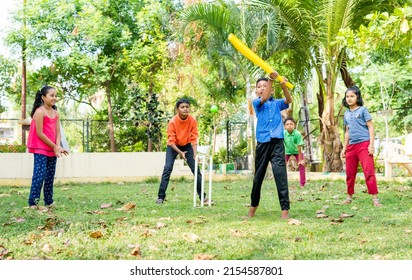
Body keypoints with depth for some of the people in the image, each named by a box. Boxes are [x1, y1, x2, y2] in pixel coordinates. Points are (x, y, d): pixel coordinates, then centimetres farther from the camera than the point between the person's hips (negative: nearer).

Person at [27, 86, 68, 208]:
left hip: (52, 150, 7)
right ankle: (32, 203, -11)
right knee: (39, 175, -13)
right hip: (40, 149, -7)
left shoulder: (55, 113, 10)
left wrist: (58, 146, -11)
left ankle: (49, 202, 17)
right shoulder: (40, 112, -12)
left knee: (50, 177, 10)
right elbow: (39, 133, -15)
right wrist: (54, 147, -12)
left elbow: (57, 132, 7)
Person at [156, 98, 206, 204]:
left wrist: (194, 154, -26)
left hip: (187, 146, 2)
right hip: (173, 146, -2)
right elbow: (171, 141, -22)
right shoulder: (173, 122, -25)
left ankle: (202, 196, 5)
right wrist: (180, 153, -32)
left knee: (196, 169, -4)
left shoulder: (193, 120, -18)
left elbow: (194, 139, -14)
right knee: (167, 168, -15)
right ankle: (161, 197, -11)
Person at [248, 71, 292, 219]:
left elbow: (288, 100, -8)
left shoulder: (277, 103, 12)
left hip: (277, 142, 0)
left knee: (280, 175, -10)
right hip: (262, 143, 0)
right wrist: (271, 79, -28)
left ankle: (285, 209, -11)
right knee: (258, 175, 11)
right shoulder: (256, 103, 6)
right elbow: (264, 98, -16)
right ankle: (254, 205, 30)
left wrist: (284, 86, -28)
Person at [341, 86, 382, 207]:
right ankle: (349, 197, 22)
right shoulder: (346, 114, 14)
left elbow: (370, 127, -4)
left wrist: (371, 144, -13)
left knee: (369, 171, -11)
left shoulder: (363, 110, -1)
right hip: (351, 146, 6)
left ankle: (375, 198, -11)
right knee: (350, 173, 9)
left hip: (364, 144, -6)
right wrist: (344, 148, 17)